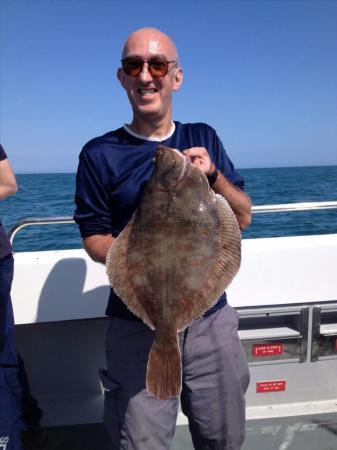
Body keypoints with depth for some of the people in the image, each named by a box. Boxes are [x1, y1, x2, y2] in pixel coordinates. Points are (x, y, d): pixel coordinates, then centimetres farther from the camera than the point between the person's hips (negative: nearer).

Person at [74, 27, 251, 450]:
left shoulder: (203, 138, 4)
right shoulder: (100, 154, -4)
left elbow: (242, 219, 4)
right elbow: (94, 239, -3)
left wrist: (212, 174, -14)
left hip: (210, 317, 3)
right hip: (137, 325, -2)